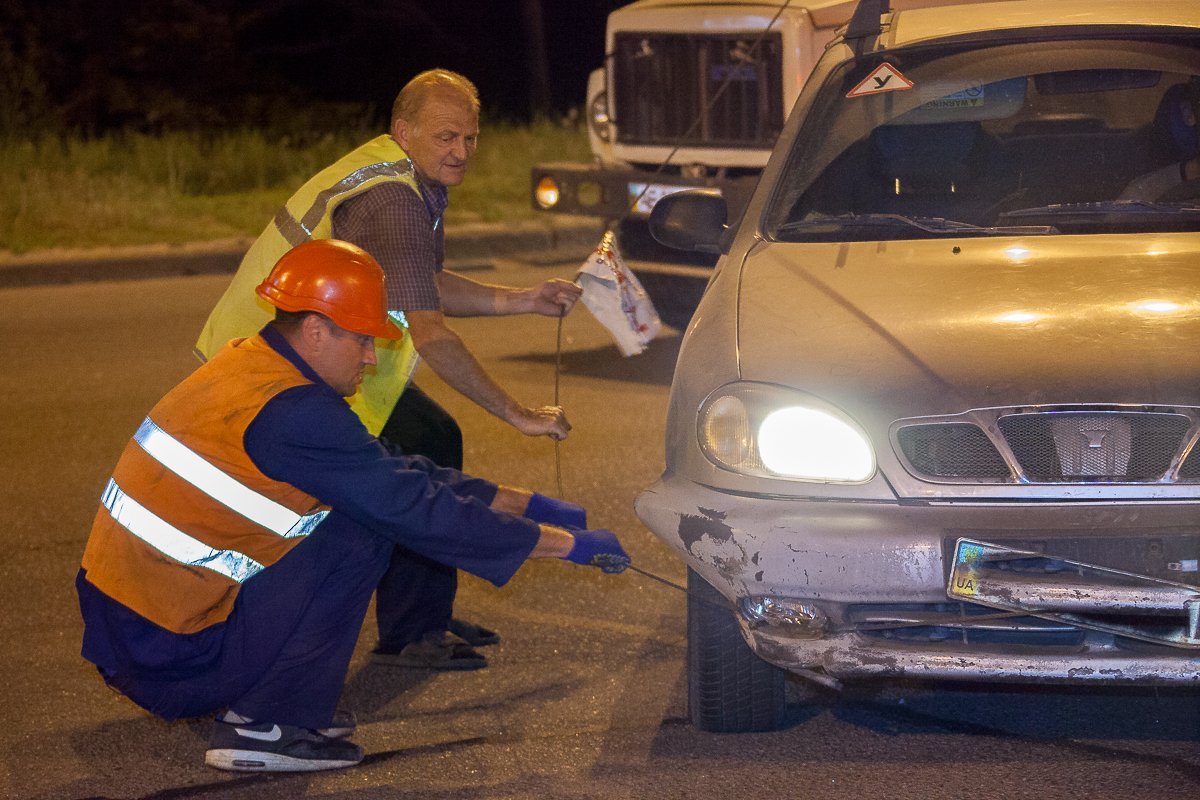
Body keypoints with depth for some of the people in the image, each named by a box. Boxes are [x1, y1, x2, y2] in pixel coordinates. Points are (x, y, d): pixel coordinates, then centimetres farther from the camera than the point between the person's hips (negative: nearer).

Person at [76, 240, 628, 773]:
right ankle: (263, 728, -5)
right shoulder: (291, 414, -20)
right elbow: (418, 513, -17)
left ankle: (244, 700, 15)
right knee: (361, 533, -10)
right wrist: (567, 544, -8)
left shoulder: (247, 365, 9)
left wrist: (518, 503, 16)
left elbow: (395, 471, 16)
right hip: (168, 653, -9)